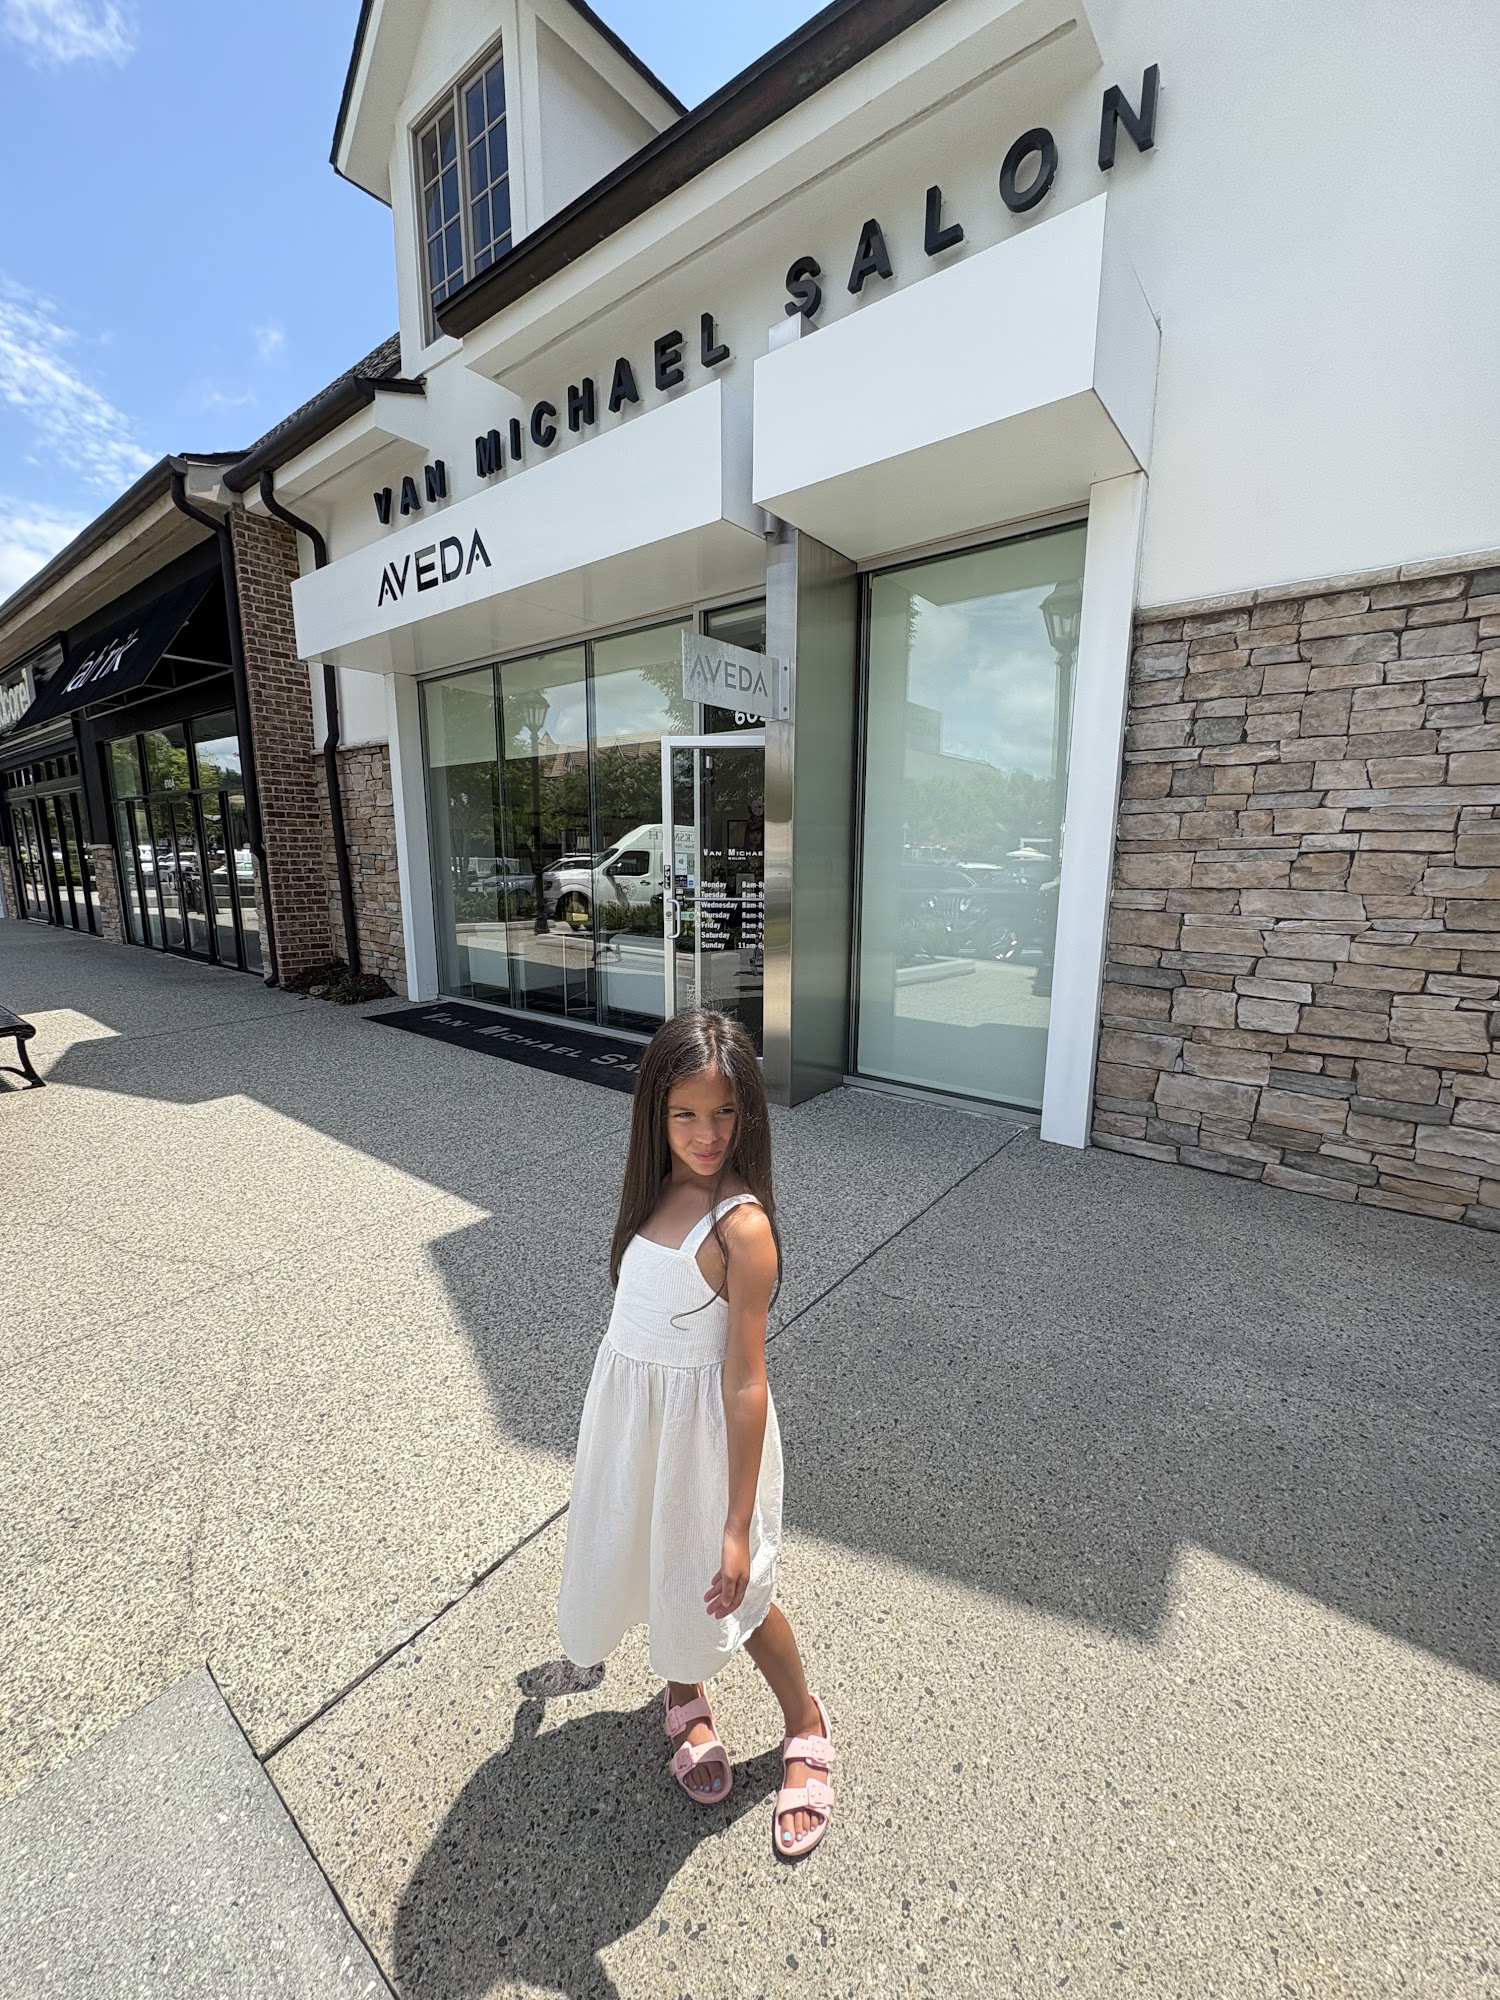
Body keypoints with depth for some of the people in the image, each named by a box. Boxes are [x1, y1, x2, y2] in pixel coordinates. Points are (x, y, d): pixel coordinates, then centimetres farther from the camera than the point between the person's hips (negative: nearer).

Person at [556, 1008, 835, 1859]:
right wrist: (624, 1400, 17)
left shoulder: (742, 1223, -27)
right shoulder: (657, 1190, -7)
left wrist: (738, 1525, -16)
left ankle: (806, 1723, 45)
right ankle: (685, 1693, 57)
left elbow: (746, 1382, -22)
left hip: (697, 1419, -6)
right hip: (629, 1403, 6)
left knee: (725, 1585, 14)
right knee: (653, 1555, 25)